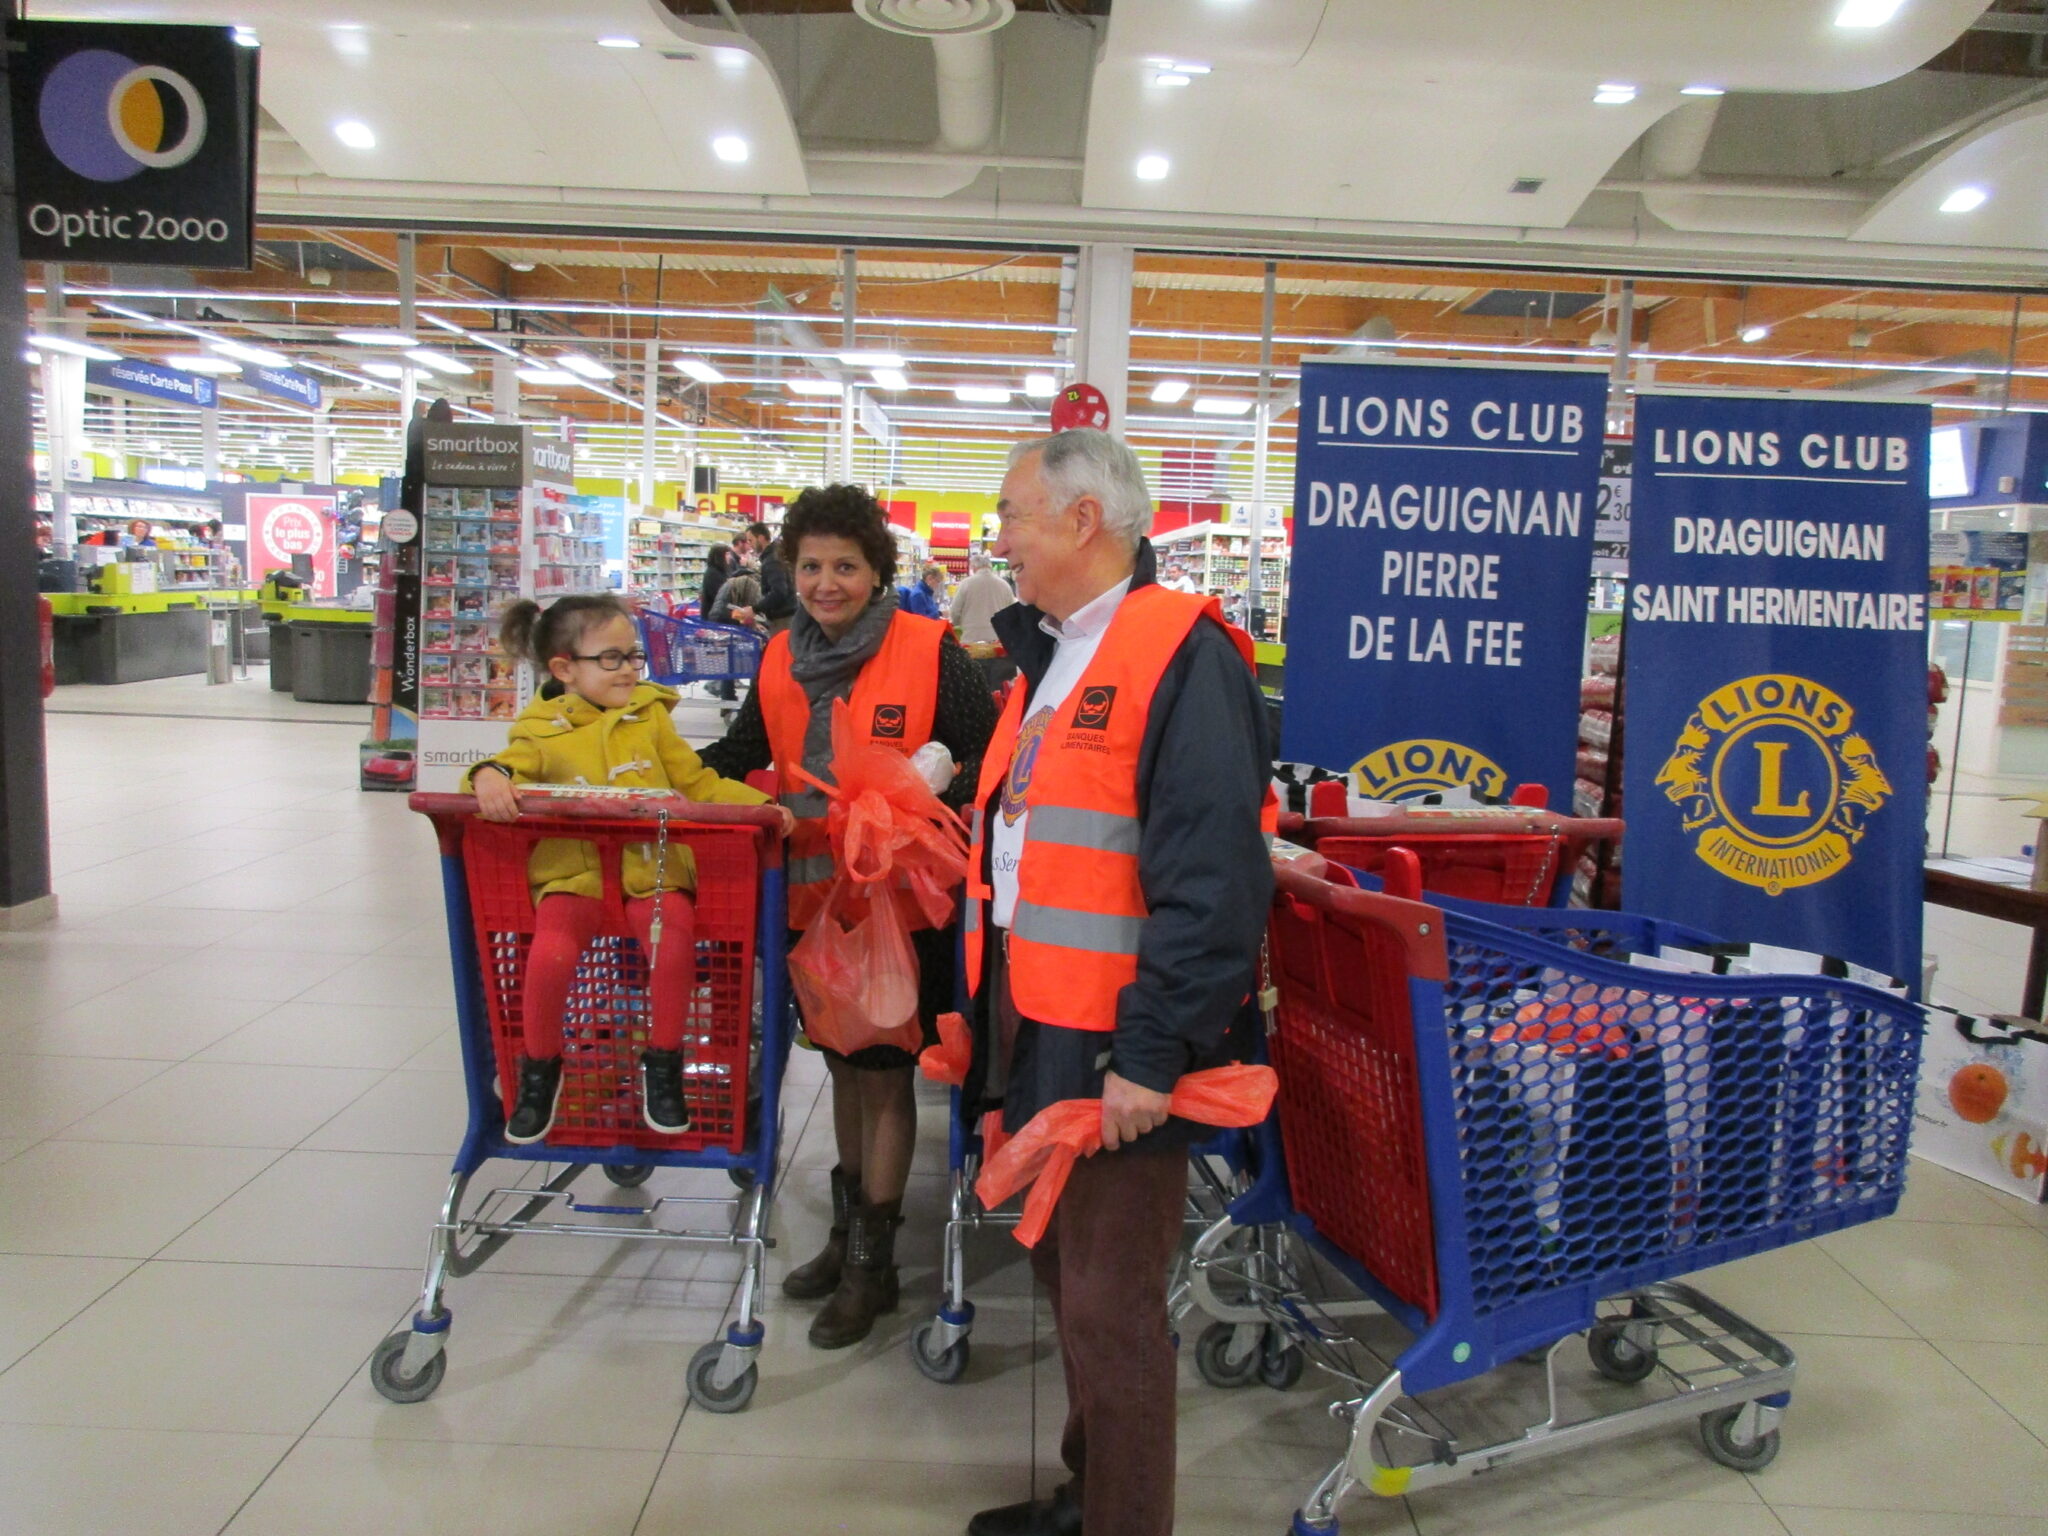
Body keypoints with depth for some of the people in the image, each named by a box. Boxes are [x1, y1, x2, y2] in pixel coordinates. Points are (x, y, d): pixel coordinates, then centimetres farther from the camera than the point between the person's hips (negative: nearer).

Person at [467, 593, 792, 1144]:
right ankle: (540, 1068, 4)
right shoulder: (544, 730, 13)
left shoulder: (650, 715, 16)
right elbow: (514, 765, 2)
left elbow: (697, 783, 14)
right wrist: (490, 775, -23)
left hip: (651, 868, 1)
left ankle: (663, 1062, -3)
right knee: (551, 953, -25)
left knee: (674, 940, -28)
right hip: (574, 871, 0)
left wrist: (758, 805, -1)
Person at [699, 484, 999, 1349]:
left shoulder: (928, 651, -11)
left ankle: (874, 1261, 20)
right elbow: (741, 753, 16)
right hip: (814, 895, 6)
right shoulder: (782, 659, 6)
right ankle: (849, 1230, 36)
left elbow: (987, 754, -8)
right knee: (842, 1062, 19)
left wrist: (933, 795, -25)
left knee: (884, 1073, 4)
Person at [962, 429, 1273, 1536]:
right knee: (1065, 1271, 21)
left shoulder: (1182, 656, -15)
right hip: (1034, 1023, 9)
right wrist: (985, 1008, 19)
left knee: (1110, 1308, 3)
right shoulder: (1049, 660, 14)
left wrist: (1152, 1053, -23)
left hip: (1115, 1045, -9)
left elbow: (1212, 882, -22)